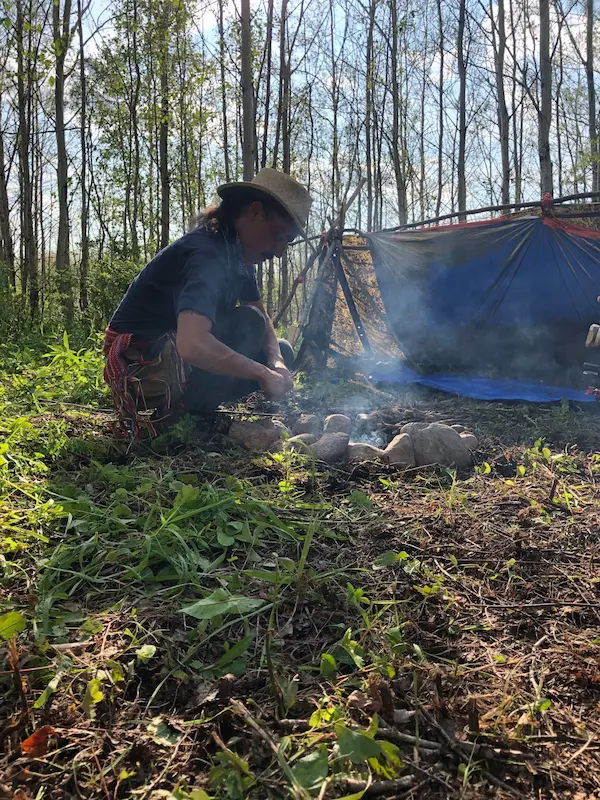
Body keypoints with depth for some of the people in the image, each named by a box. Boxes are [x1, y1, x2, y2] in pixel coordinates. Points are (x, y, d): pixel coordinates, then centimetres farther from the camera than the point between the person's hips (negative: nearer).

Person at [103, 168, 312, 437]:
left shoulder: (238, 254, 2)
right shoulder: (207, 254, -27)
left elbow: (263, 316, 12)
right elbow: (192, 345, -42)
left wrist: (276, 360, -9)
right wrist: (263, 373, -31)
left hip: (174, 358, 9)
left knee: (282, 353, 6)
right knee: (247, 323, -26)